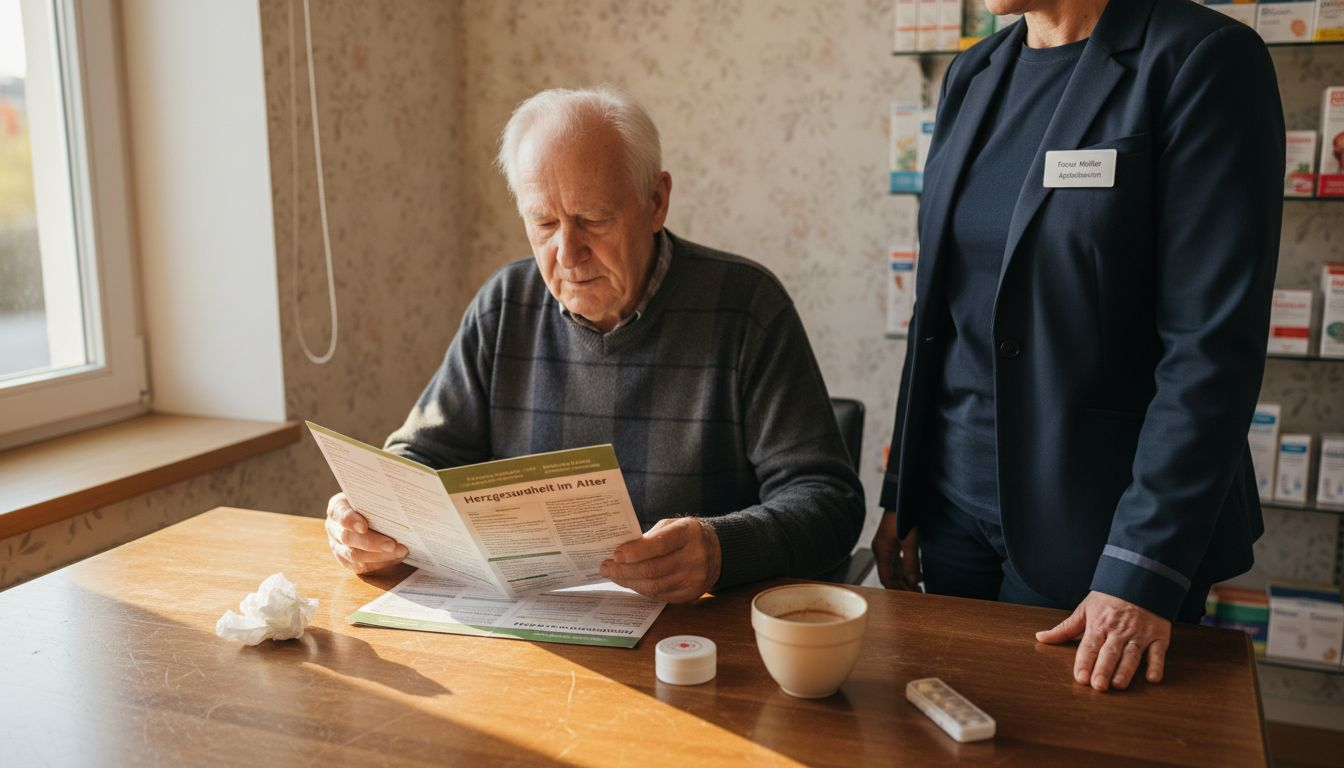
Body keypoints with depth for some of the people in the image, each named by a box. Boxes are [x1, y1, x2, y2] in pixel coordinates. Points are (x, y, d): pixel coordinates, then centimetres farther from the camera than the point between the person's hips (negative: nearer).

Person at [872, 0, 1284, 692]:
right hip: (956, 504, 5)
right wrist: (901, 495, 10)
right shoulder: (973, 75, 7)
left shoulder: (1203, 60, -12)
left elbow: (1215, 344, -17)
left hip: (1097, 523, -5)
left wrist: (1144, 569, -20)